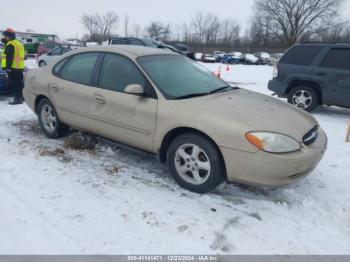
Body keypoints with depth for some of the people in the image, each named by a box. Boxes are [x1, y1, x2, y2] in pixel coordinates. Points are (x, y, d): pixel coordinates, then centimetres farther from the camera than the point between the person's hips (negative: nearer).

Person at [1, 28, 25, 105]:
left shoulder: (10, 45, -14)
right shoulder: (19, 43, 16)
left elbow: (9, 57, -19)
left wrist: (8, 66, -19)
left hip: (13, 67, -10)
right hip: (20, 67, 10)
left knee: (14, 84, -7)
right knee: (19, 83, 16)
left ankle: (17, 98, -8)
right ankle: (21, 96, 24)